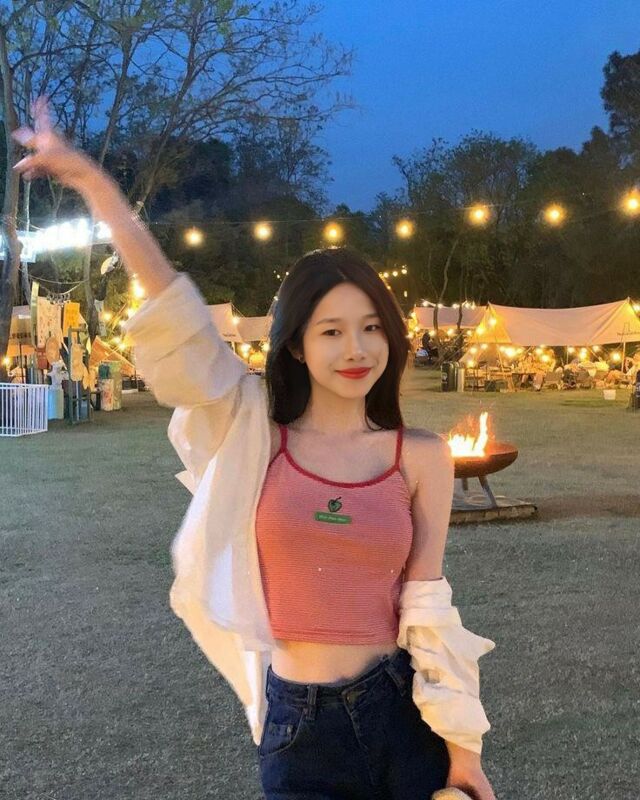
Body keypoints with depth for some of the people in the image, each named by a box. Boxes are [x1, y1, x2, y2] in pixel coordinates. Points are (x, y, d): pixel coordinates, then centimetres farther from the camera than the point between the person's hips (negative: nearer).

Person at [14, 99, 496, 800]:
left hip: (403, 719, 1)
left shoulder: (421, 456, -2)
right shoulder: (254, 432, -4)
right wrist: (91, 181, -14)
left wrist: (461, 742, 1)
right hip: (296, 727, 0)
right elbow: (172, 311, -10)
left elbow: (428, 603, 0)